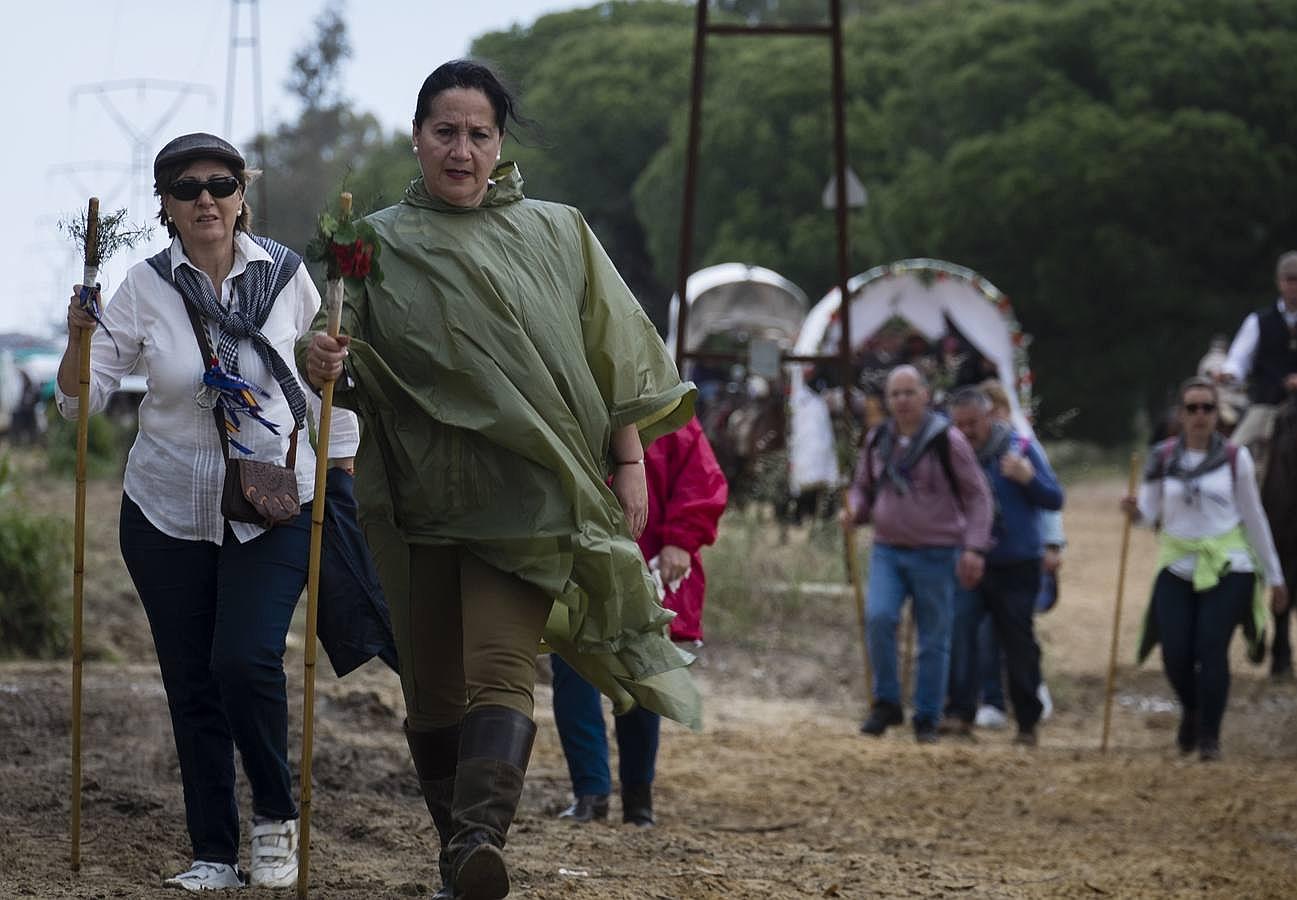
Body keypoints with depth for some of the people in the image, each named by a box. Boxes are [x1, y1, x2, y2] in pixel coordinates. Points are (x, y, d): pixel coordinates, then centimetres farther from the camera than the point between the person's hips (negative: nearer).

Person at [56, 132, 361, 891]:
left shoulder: (286, 276, -4)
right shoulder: (146, 288, -5)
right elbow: (80, 400, -5)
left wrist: (342, 476, 2)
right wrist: (80, 339, -23)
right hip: (169, 513, 2)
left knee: (247, 661, -19)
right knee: (192, 684, 3)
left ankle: (277, 818, 3)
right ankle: (214, 855, 14)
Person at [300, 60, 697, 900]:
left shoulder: (556, 234, 7)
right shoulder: (378, 245, 8)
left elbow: (614, 357, 9)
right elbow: (358, 378, 5)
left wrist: (630, 462, 3)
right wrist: (327, 364, -18)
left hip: (526, 493, -2)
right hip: (419, 498, 2)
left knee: (498, 664, -18)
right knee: (432, 681, 6)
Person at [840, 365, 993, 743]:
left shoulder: (947, 441, -7)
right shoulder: (877, 441, 7)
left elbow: (977, 496, -4)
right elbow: (863, 487, 21)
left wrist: (974, 547, -12)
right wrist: (853, 510, -2)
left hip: (935, 555, -3)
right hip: (887, 551, 3)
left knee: (934, 639, 2)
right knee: (879, 618, -18)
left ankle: (927, 719, 13)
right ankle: (886, 704, -4)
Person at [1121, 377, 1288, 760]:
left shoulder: (1234, 457, 0)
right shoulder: (1162, 458, 3)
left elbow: (1254, 519, 5)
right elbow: (1150, 513, 5)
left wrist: (1274, 576, 8)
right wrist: (1135, 512, -20)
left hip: (1228, 567, -2)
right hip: (1178, 568, 2)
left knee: (1211, 649, -12)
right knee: (1176, 654, -5)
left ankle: (1209, 736, 1)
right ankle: (1191, 711, 27)